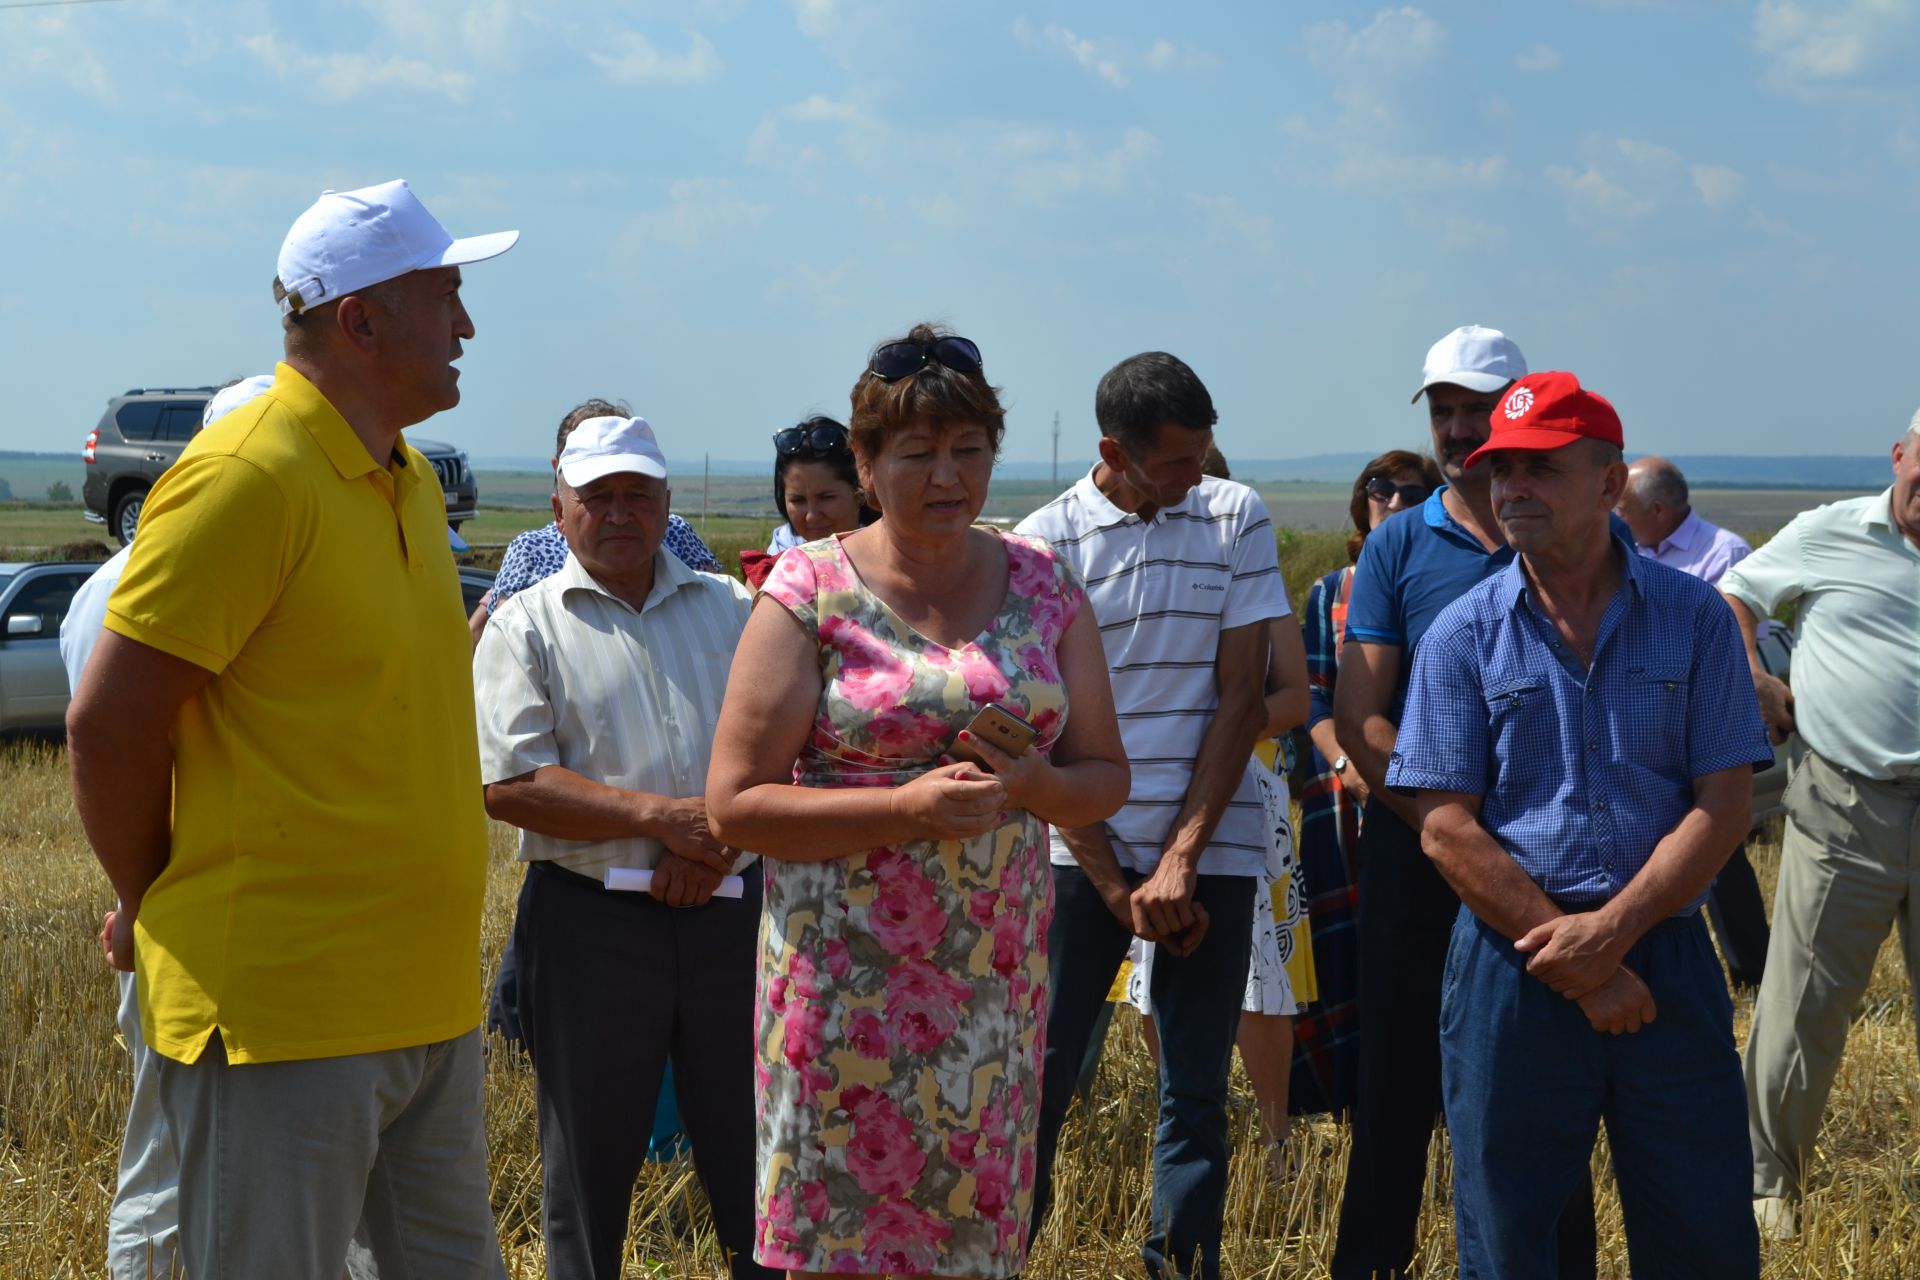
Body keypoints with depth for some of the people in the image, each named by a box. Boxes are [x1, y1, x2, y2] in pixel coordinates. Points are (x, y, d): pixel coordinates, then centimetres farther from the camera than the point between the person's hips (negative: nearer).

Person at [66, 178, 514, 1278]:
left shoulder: (412, 481, 13)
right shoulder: (246, 476, -15)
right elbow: (111, 725, -14)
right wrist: (155, 907, 0)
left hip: (430, 1003, 8)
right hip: (283, 1010, -8)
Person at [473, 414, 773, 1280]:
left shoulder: (732, 610, 11)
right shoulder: (528, 626, 1)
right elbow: (508, 785, -10)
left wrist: (720, 840, -12)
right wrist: (660, 816, -16)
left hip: (730, 909, 2)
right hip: (591, 922, -2)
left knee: (753, 1153, 7)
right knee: (588, 1169, 8)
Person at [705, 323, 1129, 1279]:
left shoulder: (1043, 584, 8)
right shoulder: (811, 593, -4)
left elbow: (1103, 774, 11)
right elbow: (734, 803, -8)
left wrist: (1028, 786, -11)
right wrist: (905, 808, -18)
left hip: (999, 975, 4)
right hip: (850, 976, -3)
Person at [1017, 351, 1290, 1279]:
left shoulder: (1235, 519, 2)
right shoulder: (1045, 542, -2)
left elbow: (1242, 695, 0)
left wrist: (1180, 859, -7)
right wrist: (1116, 886, -7)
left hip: (1212, 846, 1)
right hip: (1084, 849, -1)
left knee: (1196, 1090, 4)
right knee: (1040, 1074, -1)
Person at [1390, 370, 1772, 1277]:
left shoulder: (1692, 618, 3)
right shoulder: (1462, 636, 1)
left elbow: (1724, 802, -2)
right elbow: (1447, 828, -5)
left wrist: (1612, 932, -15)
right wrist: (1579, 972, -12)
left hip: (1665, 957, 0)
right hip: (1512, 967, 0)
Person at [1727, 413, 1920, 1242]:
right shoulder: (1829, 534, 1)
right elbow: (1734, 595, 15)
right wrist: (1752, 676, -1)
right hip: (1843, 807, -2)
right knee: (1803, 1008, 3)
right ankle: (1769, 1179, 20)